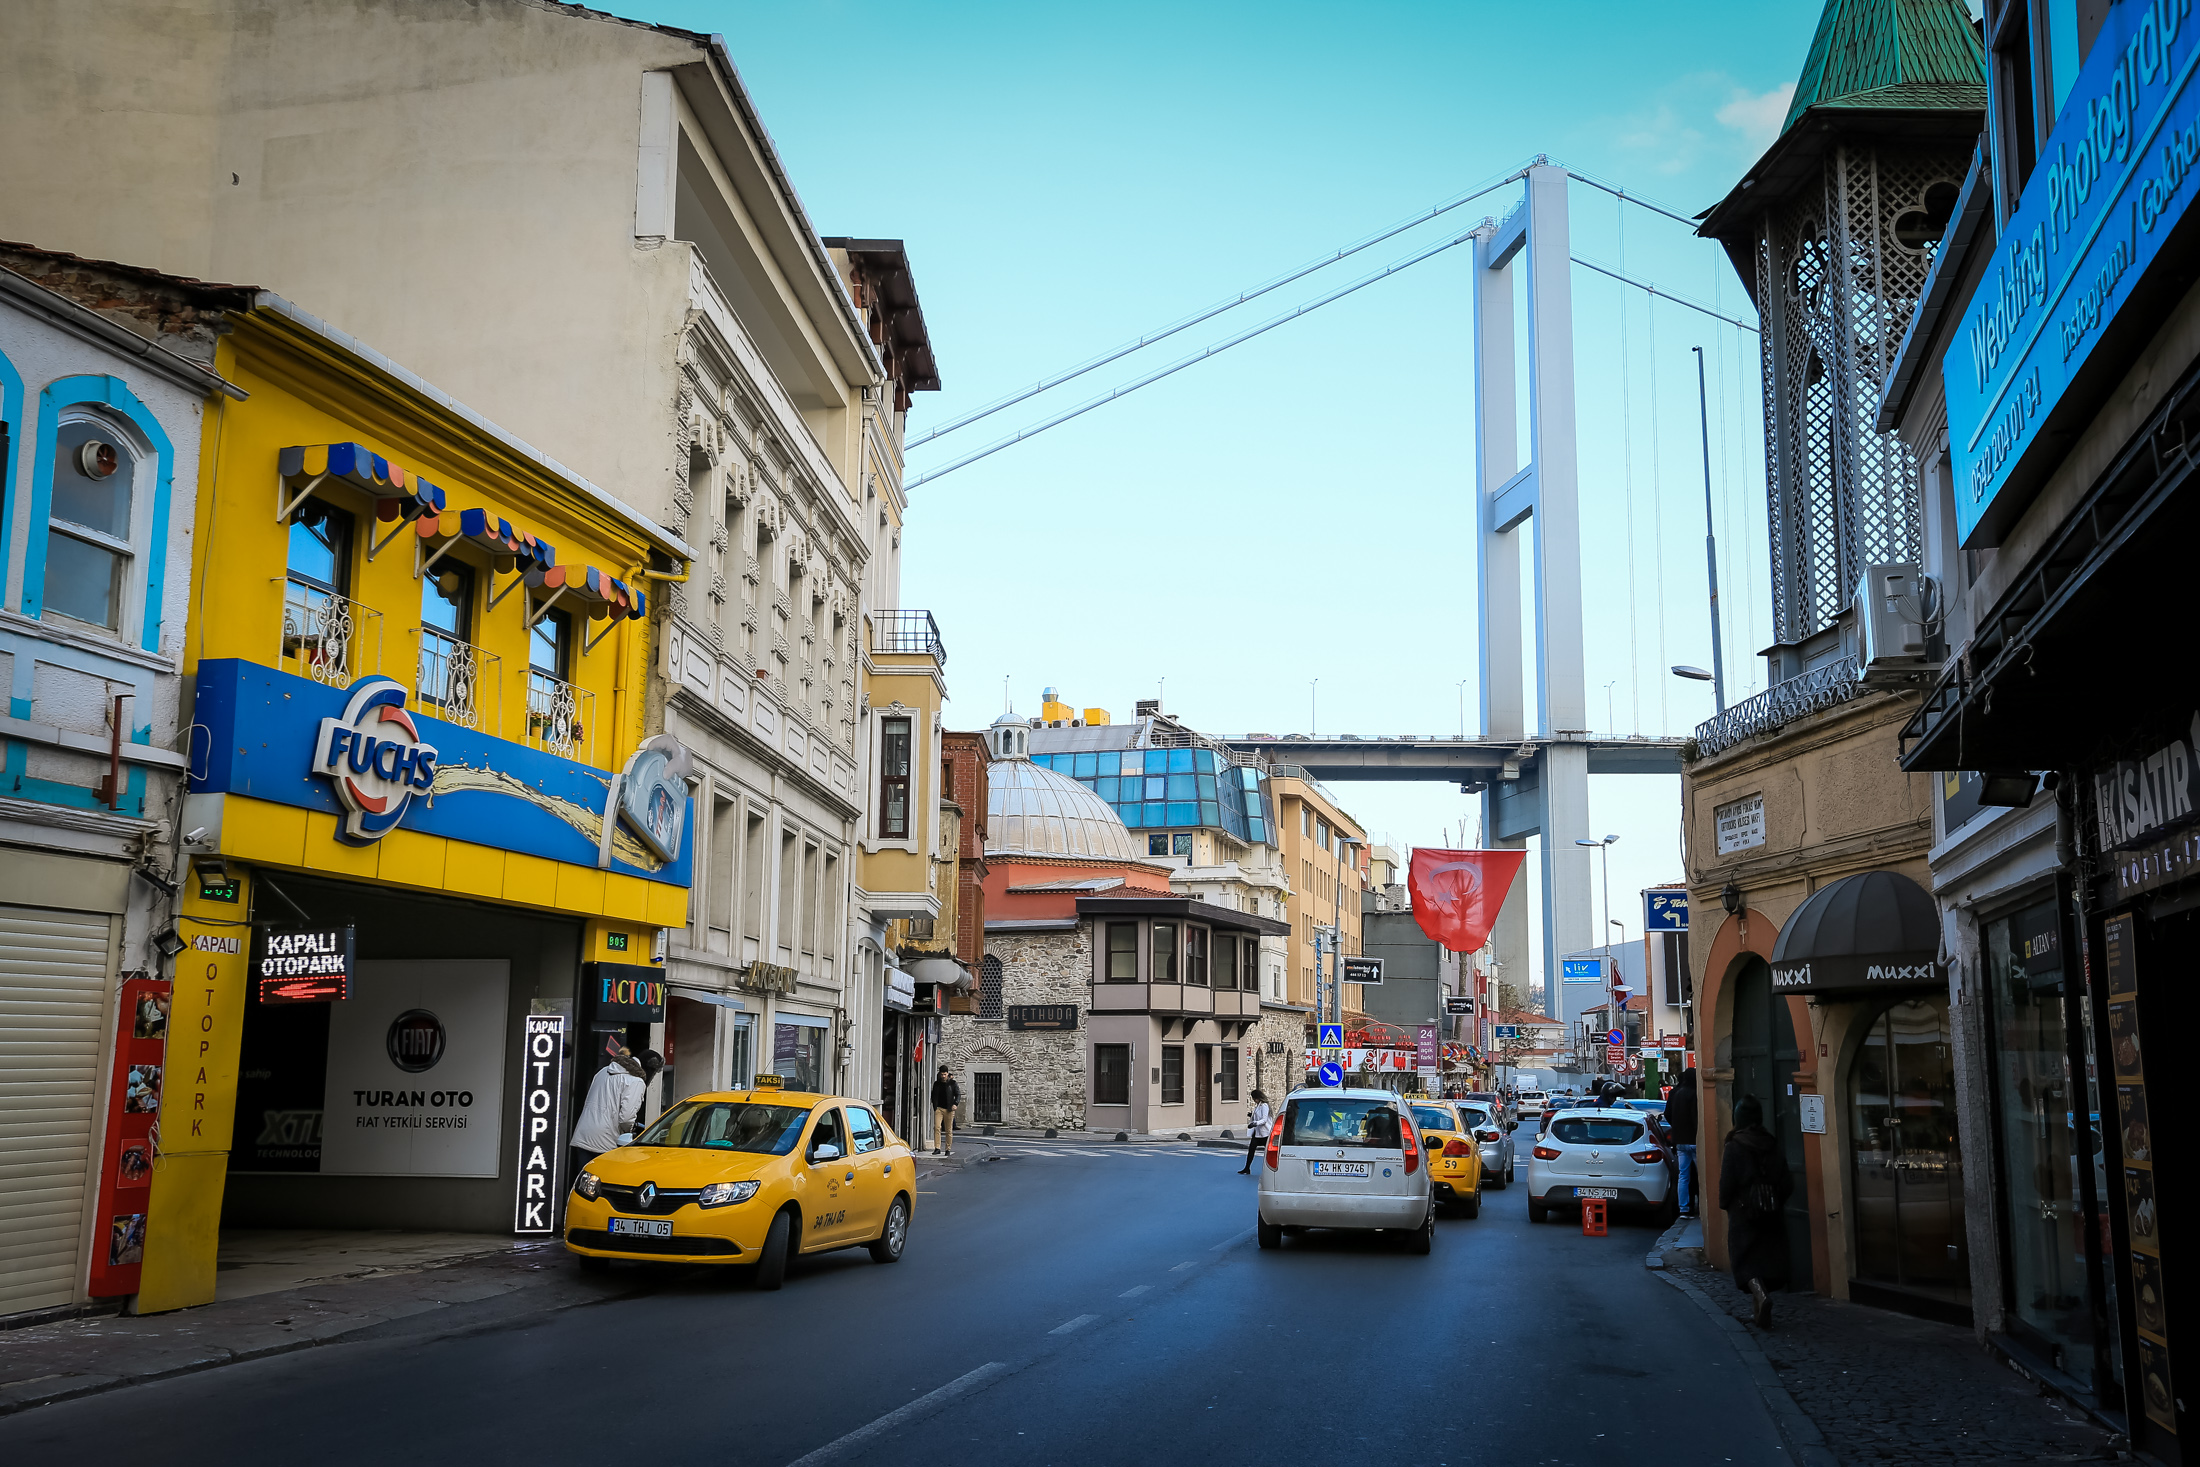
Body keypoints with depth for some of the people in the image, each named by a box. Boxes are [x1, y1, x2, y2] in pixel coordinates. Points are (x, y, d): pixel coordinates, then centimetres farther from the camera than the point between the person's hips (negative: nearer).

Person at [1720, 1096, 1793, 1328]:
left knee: (1747, 1261, -1)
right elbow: (1787, 1183, 4)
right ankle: (1762, 1313, 17)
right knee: (1768, 1259, 12)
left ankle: (1761, 1296, -27)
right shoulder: (1773, 1145, 2)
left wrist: (1724, 1204, 5)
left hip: (1743, 1213, -4)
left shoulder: (1734, 1147, -11)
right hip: (1770, 1214, 4)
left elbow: (1727, 1183, -12)